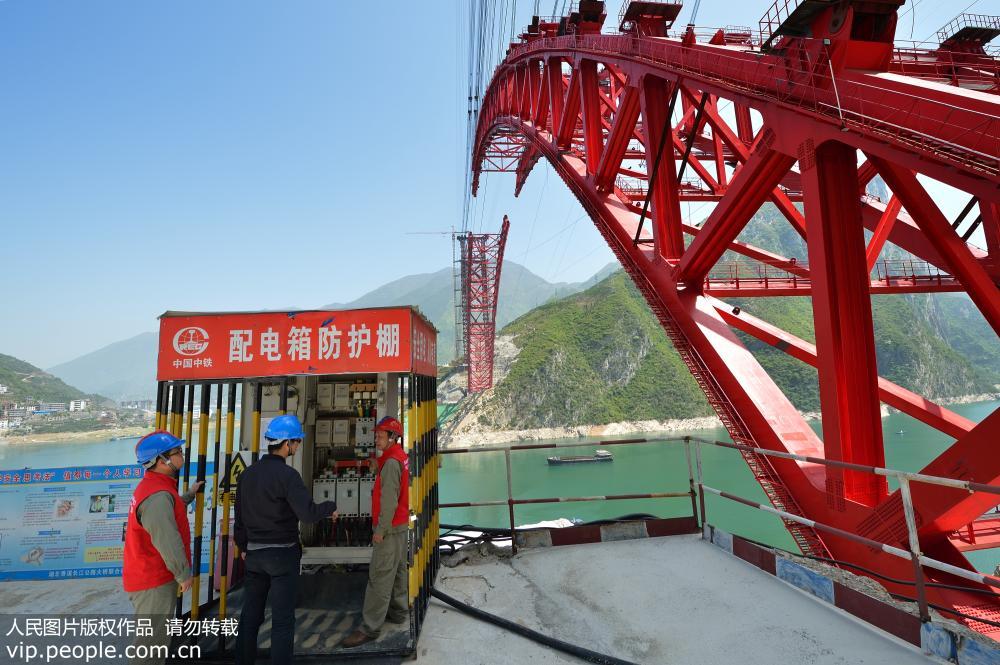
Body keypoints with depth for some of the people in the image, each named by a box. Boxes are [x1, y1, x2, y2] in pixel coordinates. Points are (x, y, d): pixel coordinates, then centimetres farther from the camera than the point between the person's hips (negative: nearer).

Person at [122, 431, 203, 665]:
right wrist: (184, 574, -19)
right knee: (151, 644, 0)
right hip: (154, 583, -11)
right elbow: (167, 541, -30)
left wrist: (188, 496, 31)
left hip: (148, 578, 11)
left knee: (155, 640, 23)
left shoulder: (151, 487, 9)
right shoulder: (157, 495, -26)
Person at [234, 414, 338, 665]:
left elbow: (239, 515, 12)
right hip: (283, 553, -6)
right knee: (282, 619, 3)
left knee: (250, 615, 17)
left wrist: (243, 546, 24)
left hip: (254, 553, 7)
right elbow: (307, 513, -27)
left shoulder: (248, 473, 3)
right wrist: (330, 507, -9)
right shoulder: (287, 474, -19)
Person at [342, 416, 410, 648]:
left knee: (379, 577, -6)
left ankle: (369, 627, -1)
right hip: (400, 525, 10)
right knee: (398, 571, 18)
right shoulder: (402, 458, 10)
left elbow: (389, 500, -23)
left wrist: (381, 529, -18)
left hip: (389, 528, -10)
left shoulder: (391, 462, -19)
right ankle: (399, 612, 30)